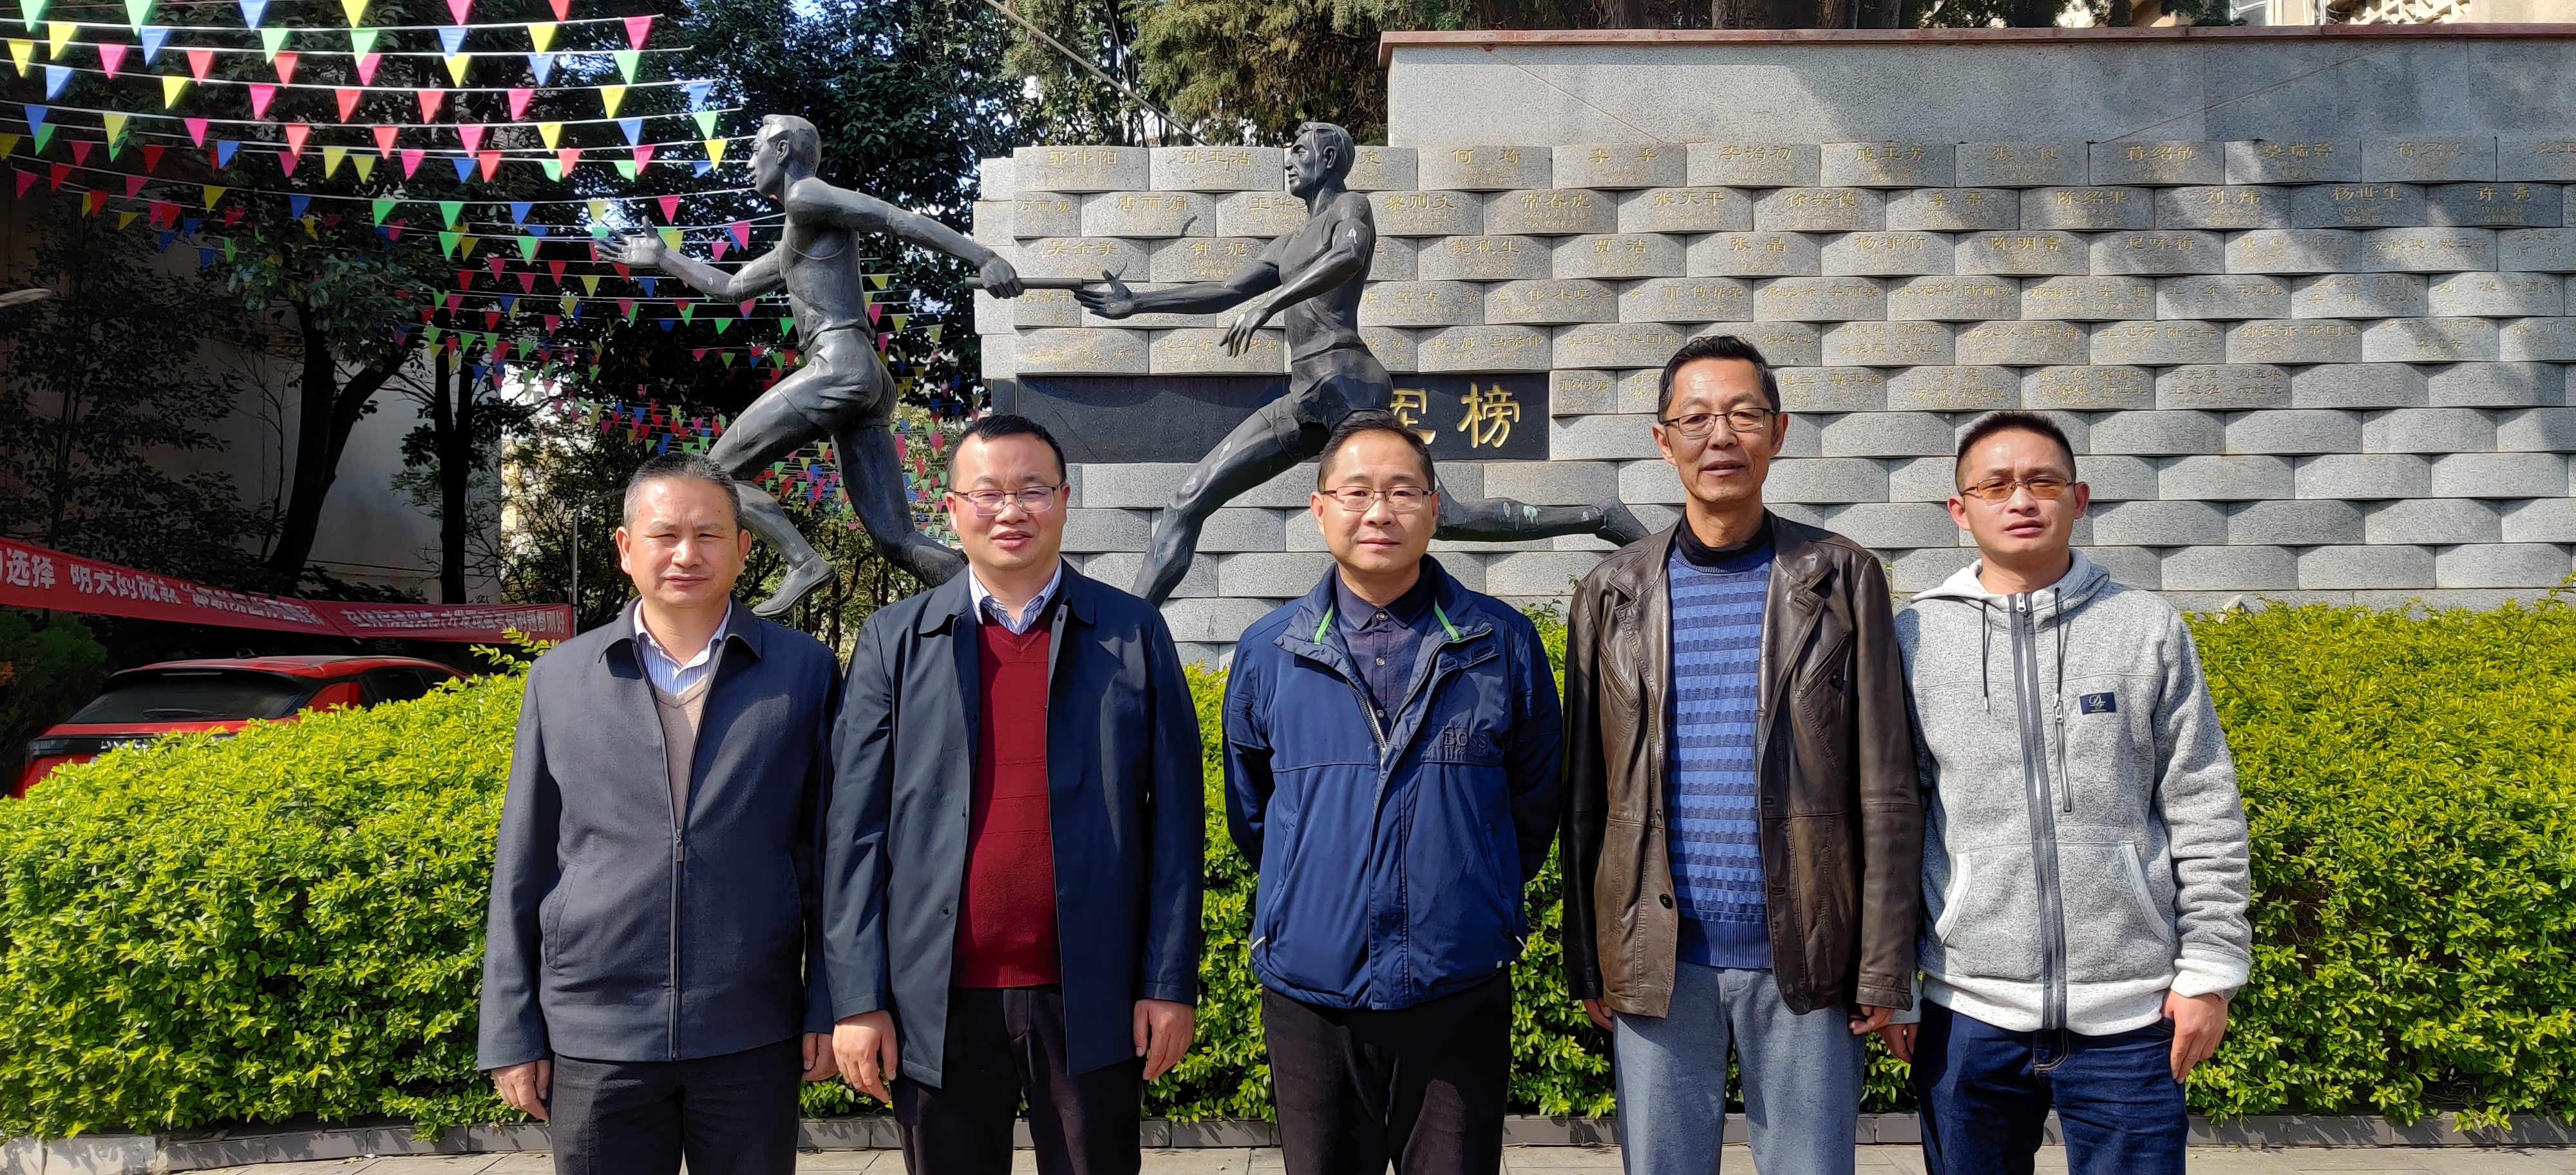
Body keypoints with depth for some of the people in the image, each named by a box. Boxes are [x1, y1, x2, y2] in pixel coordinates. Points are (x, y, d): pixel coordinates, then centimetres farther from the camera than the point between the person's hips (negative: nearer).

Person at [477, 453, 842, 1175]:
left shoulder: (805, 672, 2)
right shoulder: (559, 679, 6)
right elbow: (522, 868, 8)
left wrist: (829, 1007, 0)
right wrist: (511, 1032, 5)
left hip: (753, 1035, -1)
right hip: (595, 1038, 1)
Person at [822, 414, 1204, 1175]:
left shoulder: (1134, 635, 3)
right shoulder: (895, 640, 4)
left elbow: (1174, 821, 2)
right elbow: (857, 829, 2)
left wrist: (1171, 984, -3)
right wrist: (858, 998, -3)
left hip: (1091, 998, 0)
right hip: (939, 1002, 1)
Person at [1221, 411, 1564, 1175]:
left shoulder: (1503, 644, 1)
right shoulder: (1267, 653, 3)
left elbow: (1535, 802, 10)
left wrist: (1476, 903, 11)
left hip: (1460, 998, -1)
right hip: (1310, 998, 1)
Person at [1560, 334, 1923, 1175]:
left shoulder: (1842, 579, 1)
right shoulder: (1611, 597, 5)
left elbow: (1885, 793, -1)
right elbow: (1585, 797, 7)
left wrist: (1885, 970, -5)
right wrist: (1587, 963, 5)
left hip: (1804, 959, -1)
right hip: (1659, 958, 1)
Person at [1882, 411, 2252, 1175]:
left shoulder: (2148, 629, 3)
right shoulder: (1914, 639, 3)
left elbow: (2204, 814, 5)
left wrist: (2211, 970, 1)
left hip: (2130, 1014, 0)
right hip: (1968, 1012, 1)